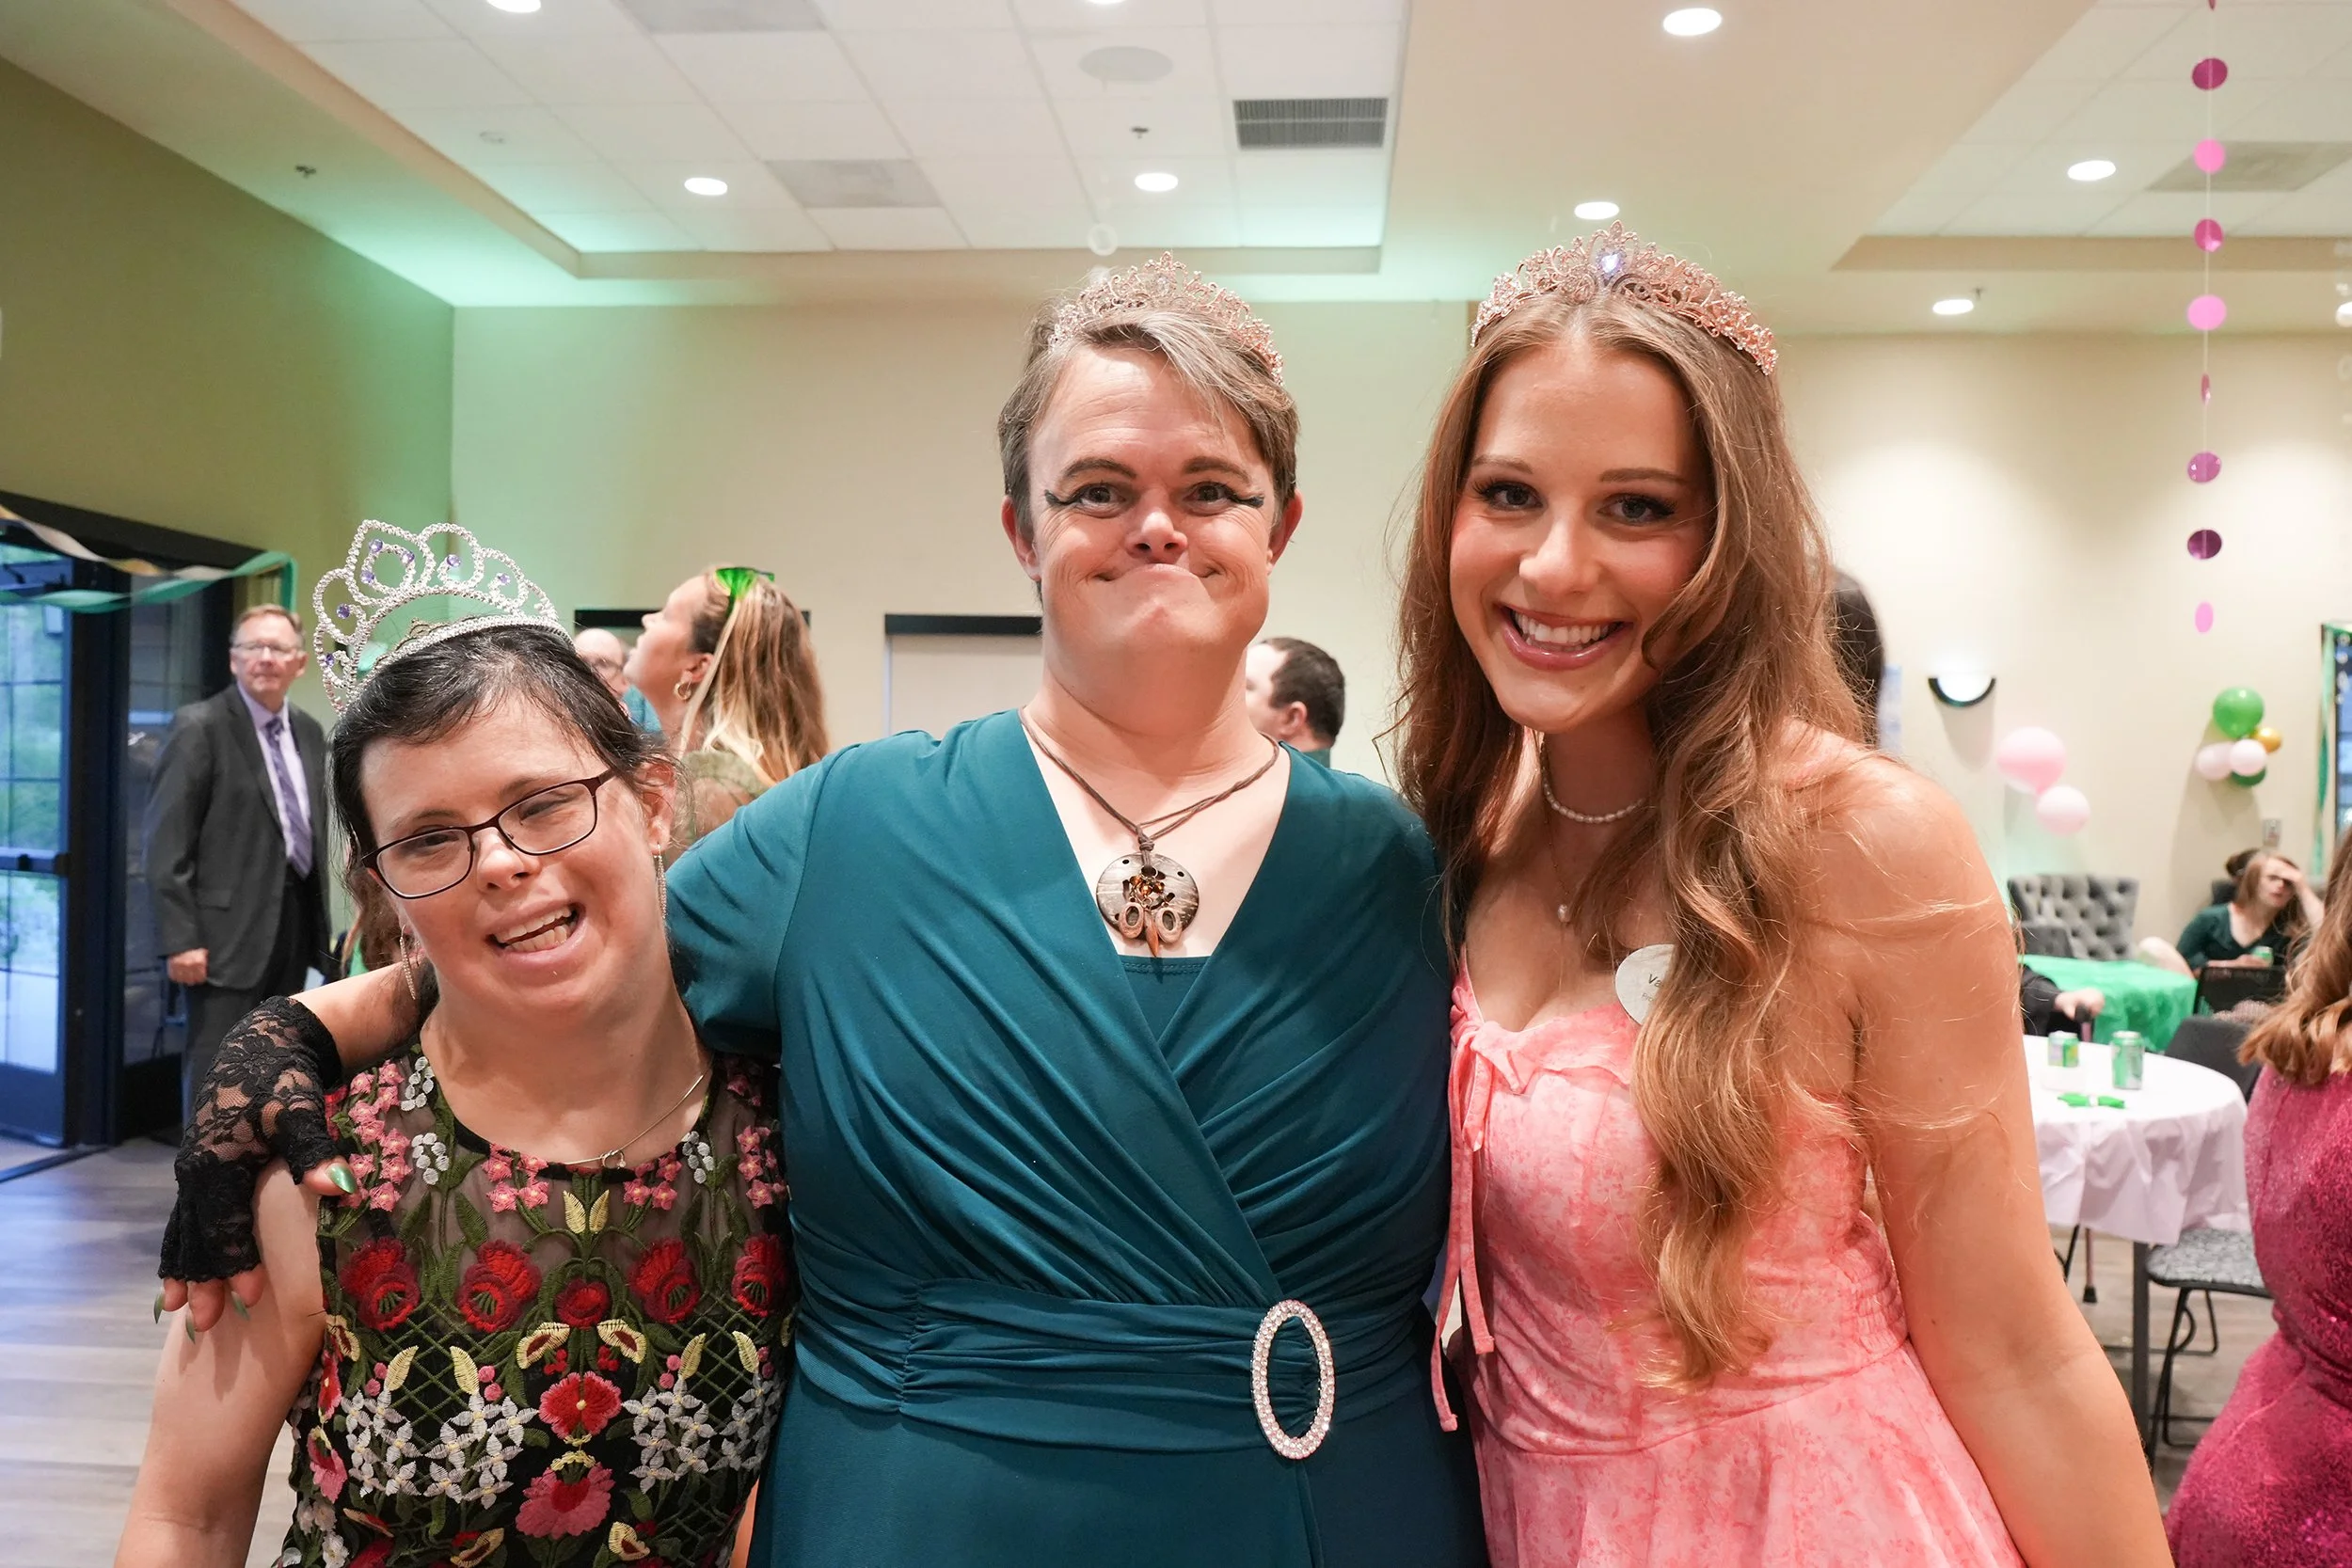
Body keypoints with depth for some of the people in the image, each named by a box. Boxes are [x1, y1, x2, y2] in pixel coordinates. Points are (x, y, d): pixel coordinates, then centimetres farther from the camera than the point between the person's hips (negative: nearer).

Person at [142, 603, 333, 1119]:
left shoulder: (308, 732, 12)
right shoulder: (199, 726, -8)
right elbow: (166, 840, -13)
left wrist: (319, 922, 14)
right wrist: (180, 938, -18)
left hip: (293, 919, 7)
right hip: (229, 925, -7)